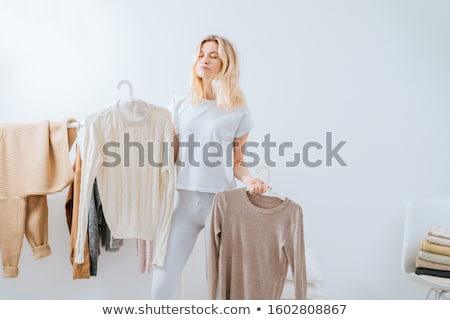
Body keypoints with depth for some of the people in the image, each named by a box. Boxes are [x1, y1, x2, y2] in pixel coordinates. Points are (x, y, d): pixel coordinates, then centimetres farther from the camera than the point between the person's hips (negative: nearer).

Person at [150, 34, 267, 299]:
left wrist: (249, 180, -13)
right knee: (162, 283, 0)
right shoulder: (180, 104, 10)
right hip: (183, 200, 2)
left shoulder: (239, 110, 3)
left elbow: (236, 162, 6)